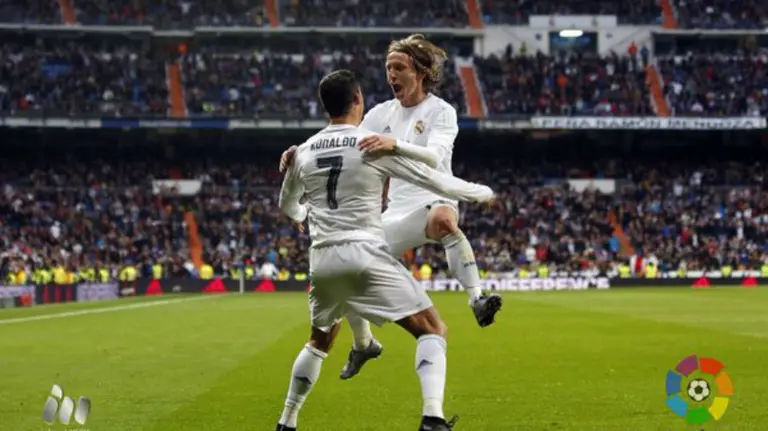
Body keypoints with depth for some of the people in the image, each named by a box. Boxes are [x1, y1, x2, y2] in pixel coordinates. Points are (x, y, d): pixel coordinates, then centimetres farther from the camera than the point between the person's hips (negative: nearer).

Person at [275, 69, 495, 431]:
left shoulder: (304, 152, 10)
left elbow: (287, 206, 27)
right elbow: (435, 181, 1)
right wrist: (482, 192, 18)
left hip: (323, 259, 5)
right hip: (365, 254, -5)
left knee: (320, 341, 27)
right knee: (432, 329, -1)